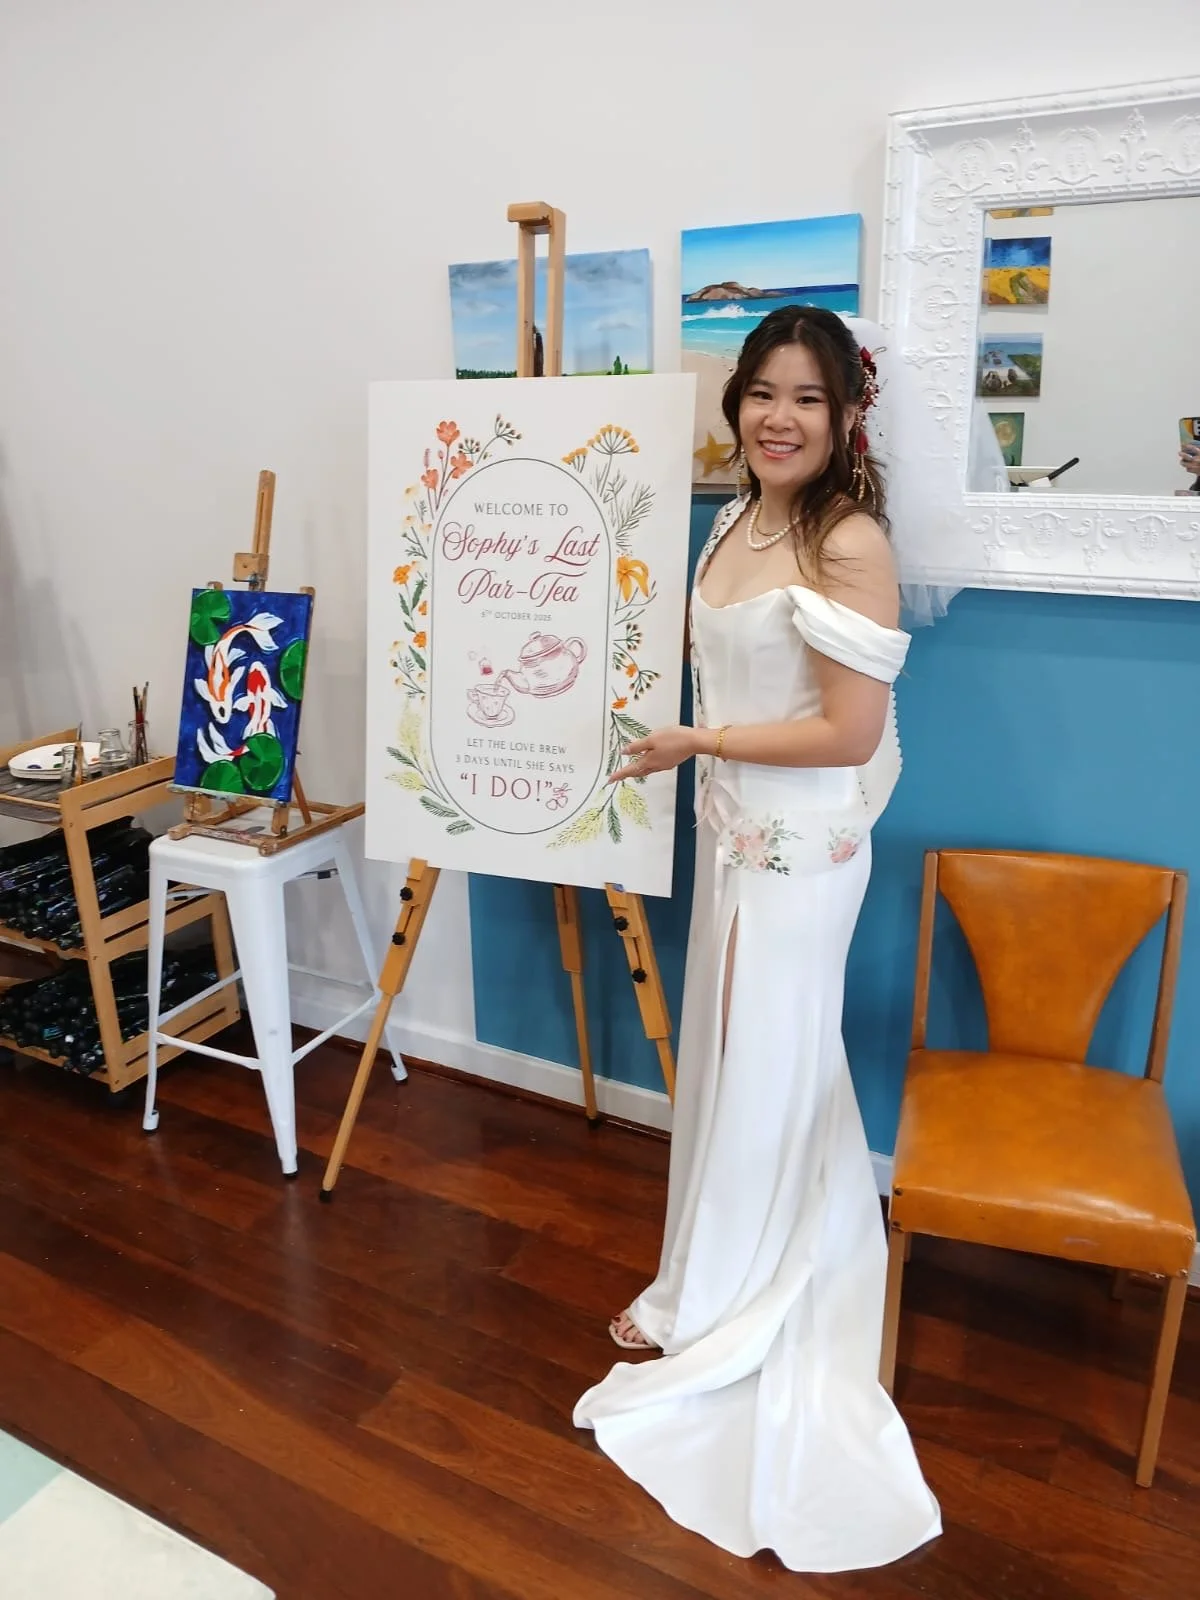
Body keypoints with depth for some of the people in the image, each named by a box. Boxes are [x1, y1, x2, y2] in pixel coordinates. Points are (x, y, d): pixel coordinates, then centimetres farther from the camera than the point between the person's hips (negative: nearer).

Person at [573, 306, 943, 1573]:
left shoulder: (849, 543, -19)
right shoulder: (737, 523, 7)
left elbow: (850, 731, -22)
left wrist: (698, 741, -17)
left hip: (799, 848, -8)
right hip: (735, 832, 9)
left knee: (762, 1069, 7)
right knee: (730, 1055, 20)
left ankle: (726, 1312, 31)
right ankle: (724, 1288, 43)